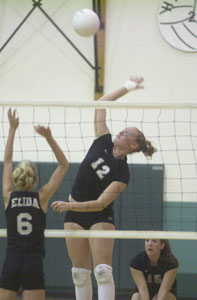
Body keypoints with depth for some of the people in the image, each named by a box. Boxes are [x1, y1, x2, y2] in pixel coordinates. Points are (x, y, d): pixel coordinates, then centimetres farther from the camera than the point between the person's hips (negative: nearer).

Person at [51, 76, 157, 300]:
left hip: (100, 218, -5)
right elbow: (101, 104, 1)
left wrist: (69, 206, -26)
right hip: (75, 216, 5)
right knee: (80, 272, 5)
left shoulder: (123, 172, -13)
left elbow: (100, 203, -19)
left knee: (103, 270, -14)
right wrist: (126, 88, -1)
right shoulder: (104, 143, 0)